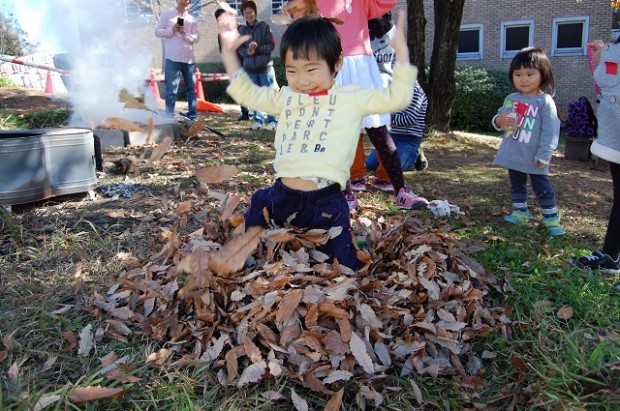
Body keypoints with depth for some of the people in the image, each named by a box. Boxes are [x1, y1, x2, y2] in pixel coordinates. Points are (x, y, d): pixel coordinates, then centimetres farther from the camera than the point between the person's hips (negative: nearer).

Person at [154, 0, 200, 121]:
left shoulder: (192, 19, 14)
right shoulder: (166, 14, 6)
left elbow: (197, 38, 5)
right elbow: (157, 32, 2)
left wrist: (185, 34, -12)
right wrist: (171, 30, -13)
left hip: (189, 58, 4)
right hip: (172, 58, -4)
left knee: (191, 88, 9)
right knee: (171, 89, -5)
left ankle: (192, 115, 17)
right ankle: (169, 116, -2)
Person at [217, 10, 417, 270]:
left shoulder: (352, 98, 0)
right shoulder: (286, 98, 12)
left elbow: (397, 98, -5)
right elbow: (245, 93, 23)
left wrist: (400, 48, -9)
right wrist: (228, 50, 19)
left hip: (326, 202, -4)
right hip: (281, 196, 4)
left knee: (342, 267, 2)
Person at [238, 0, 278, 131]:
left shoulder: (264, 26, -2)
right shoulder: (241, 30, 7)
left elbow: (271, 45, -5)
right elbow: (239, 48, 6)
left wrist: (258, 49, -18)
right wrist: (247, 52, -15)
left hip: (265, 67, -3)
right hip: (249, 68, 3)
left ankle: (272, 121, 5)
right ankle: (258, 119, 17)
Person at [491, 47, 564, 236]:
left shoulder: (545, 102, -13)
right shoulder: (511, 99, 4)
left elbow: (550, 131, -15)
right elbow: (500, 116, 10)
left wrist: (544, 155, -19)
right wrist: (499, 121, -16)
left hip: (534, 157, -6)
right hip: (513, 154, 6)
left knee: (541, 187, 2)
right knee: (516, 184, 18)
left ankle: (551, 217, 13)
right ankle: (520, 211, 33)